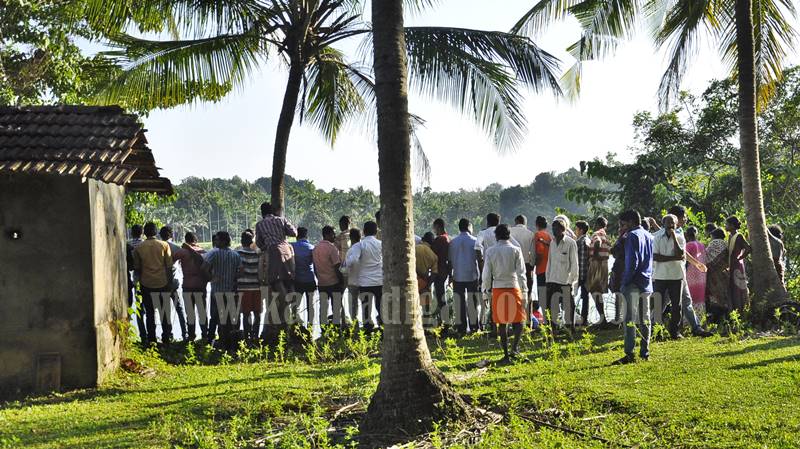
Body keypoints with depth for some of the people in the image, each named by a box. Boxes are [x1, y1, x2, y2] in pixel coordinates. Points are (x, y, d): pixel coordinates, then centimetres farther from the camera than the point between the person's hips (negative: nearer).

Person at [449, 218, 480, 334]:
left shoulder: (453, 242, 2)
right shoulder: (474, 241, -4)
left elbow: (450, 260, 6)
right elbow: (479, 258, -3)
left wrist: (450, 275, 14)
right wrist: (480, 275, 4)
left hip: (458, 276, 2)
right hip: (472, 275, -1)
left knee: (459, 302, 4)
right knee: (472, 301, 3)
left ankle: (460, 327, 5)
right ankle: (473, 326, 3)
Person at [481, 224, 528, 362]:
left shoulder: (490, 251, 0)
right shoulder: (515, 250, -4)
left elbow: (487, 273, 2)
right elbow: (521, 273, -4)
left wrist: (486, 289, 15)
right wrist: (524, 291, 1)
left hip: (497, 289, 2)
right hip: (513, 287, -2)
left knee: (502, 322, 7)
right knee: (518, 320, 8)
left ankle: (506, 353, 8)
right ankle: (515, 348, -9)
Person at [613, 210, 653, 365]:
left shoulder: (632, 236, -10)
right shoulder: (648, 236, 16)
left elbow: (632, 261, -16)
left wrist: (625, 281, -11)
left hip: (634, 284, -8)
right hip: (647, 283, 8)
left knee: (630, 320, -9)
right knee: (644, 319, 11)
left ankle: (629, 355, -12)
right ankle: (645, 352, 13)